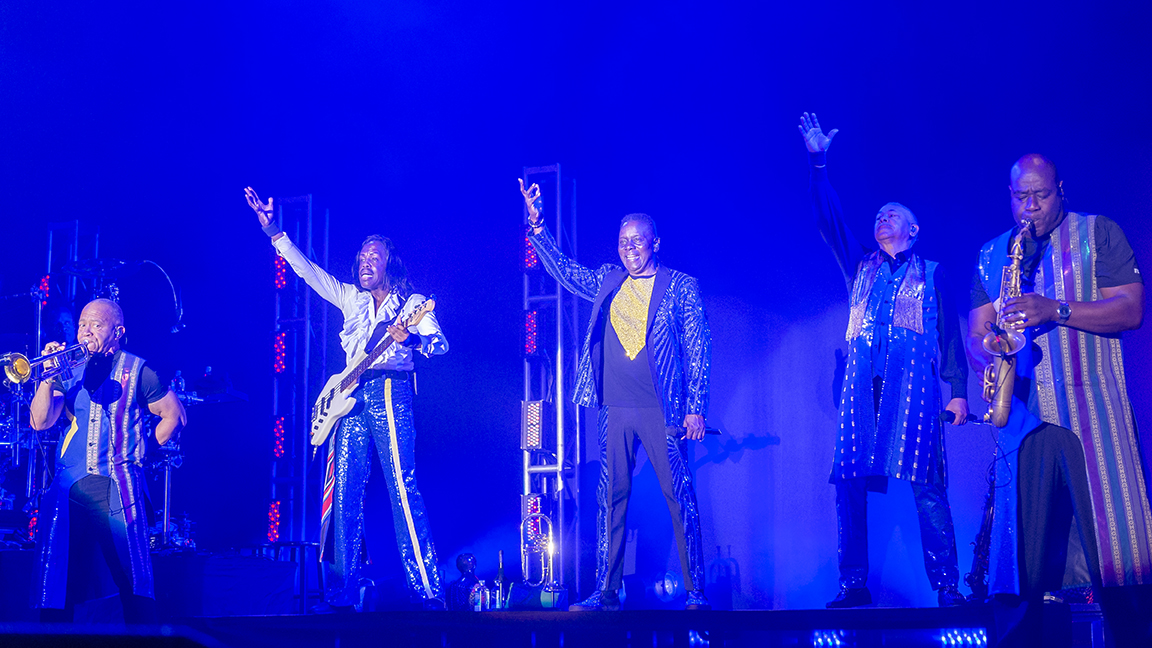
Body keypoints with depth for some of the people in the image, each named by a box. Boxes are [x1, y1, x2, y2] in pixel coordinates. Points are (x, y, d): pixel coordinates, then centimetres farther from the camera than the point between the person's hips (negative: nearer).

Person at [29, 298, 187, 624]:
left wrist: (144, 452, 4)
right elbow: (40, 421, 3)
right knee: (56, 583, 0)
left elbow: (174, 415, 9)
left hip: (117, 487, -3)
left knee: (135, 585, -8)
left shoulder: (137, 371, 5)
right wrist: (48, 378, -9)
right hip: (67, 486, 3)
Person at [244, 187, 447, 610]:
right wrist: (273, 231, 10)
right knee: (344, 493, -1)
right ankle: (343, 592, 2)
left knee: (403, 488, -14)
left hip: (390, 393, -5)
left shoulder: (412, 303, 7)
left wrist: (412, 338, -27)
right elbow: (307, 270, 17)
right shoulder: (352, 300, 21)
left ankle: (427, 590, -14)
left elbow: (440, 344, -6)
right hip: (352, 396, 5)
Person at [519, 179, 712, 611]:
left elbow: (698, 350, 0)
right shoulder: (607, 281, 15)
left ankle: (697, 593, 2)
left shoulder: (680, 287, 3)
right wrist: (536, 225, 4)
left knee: (679, 498, -4)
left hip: (661, 409, -4)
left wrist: (695, 408, -6)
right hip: (616, 409, 4)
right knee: (610, 499, 5)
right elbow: (561, 270, 16)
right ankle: (606, 592, 11)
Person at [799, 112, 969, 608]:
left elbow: (950, 335, 12)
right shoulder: (860, 266, 24)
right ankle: (853, 584, -4)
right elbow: (828, 219, 17)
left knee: (926, 484, -11)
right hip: (862, 381, 3)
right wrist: (818, 163, 10)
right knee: (849, 480, -7)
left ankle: (946, 585, -11)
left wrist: (959, 391, 1)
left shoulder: (930, 274, 18)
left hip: (914, 381, -3)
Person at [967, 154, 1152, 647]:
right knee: (1023, 546, 0)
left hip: (1094, 416, -3)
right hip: (1025, 417, 3)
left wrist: (1055, 310, -14)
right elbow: (975, 337, 16)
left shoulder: (1098, 234, 8)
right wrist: (992, 362, -7)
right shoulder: (991, 256, 18)